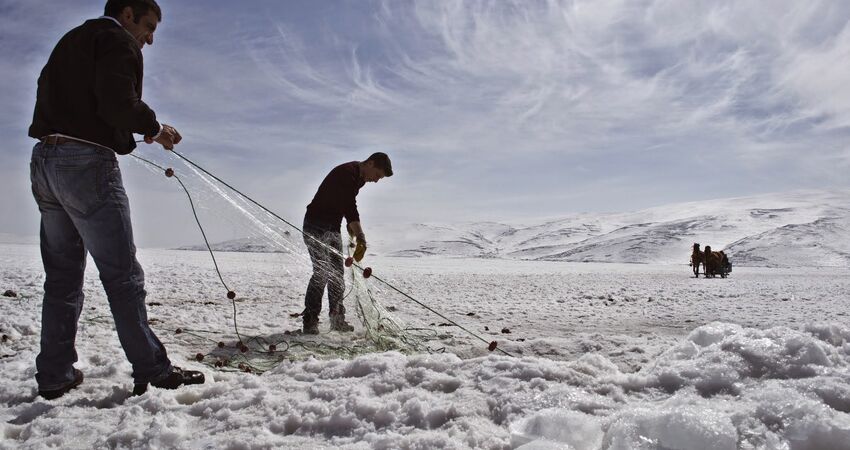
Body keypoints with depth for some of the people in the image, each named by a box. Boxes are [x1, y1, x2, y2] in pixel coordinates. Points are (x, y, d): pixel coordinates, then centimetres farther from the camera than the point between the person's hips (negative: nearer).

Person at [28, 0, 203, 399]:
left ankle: (54, 375, 13)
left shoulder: (69, 42, 26)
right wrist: (154, 128, -2)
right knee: (122, 275, -7)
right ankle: (152, 370, -3)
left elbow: (59, 103, 21)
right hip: (87, 161, -8)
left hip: (45, 161, 9)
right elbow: (118, 103, -19)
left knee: (62, 276, 11)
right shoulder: (117, 39, -2)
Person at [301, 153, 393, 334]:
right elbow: (350, 208, -33)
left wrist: (352, 227, 7)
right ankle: (309, 322, -12)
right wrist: (361, 239, -39)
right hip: (317, 226, -9)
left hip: (333, 228, 9)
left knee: (337, 273, 7)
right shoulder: (346, 173, -22)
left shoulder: (359, 178, 9)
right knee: (322, 272, -16)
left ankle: (338, 320, 13)